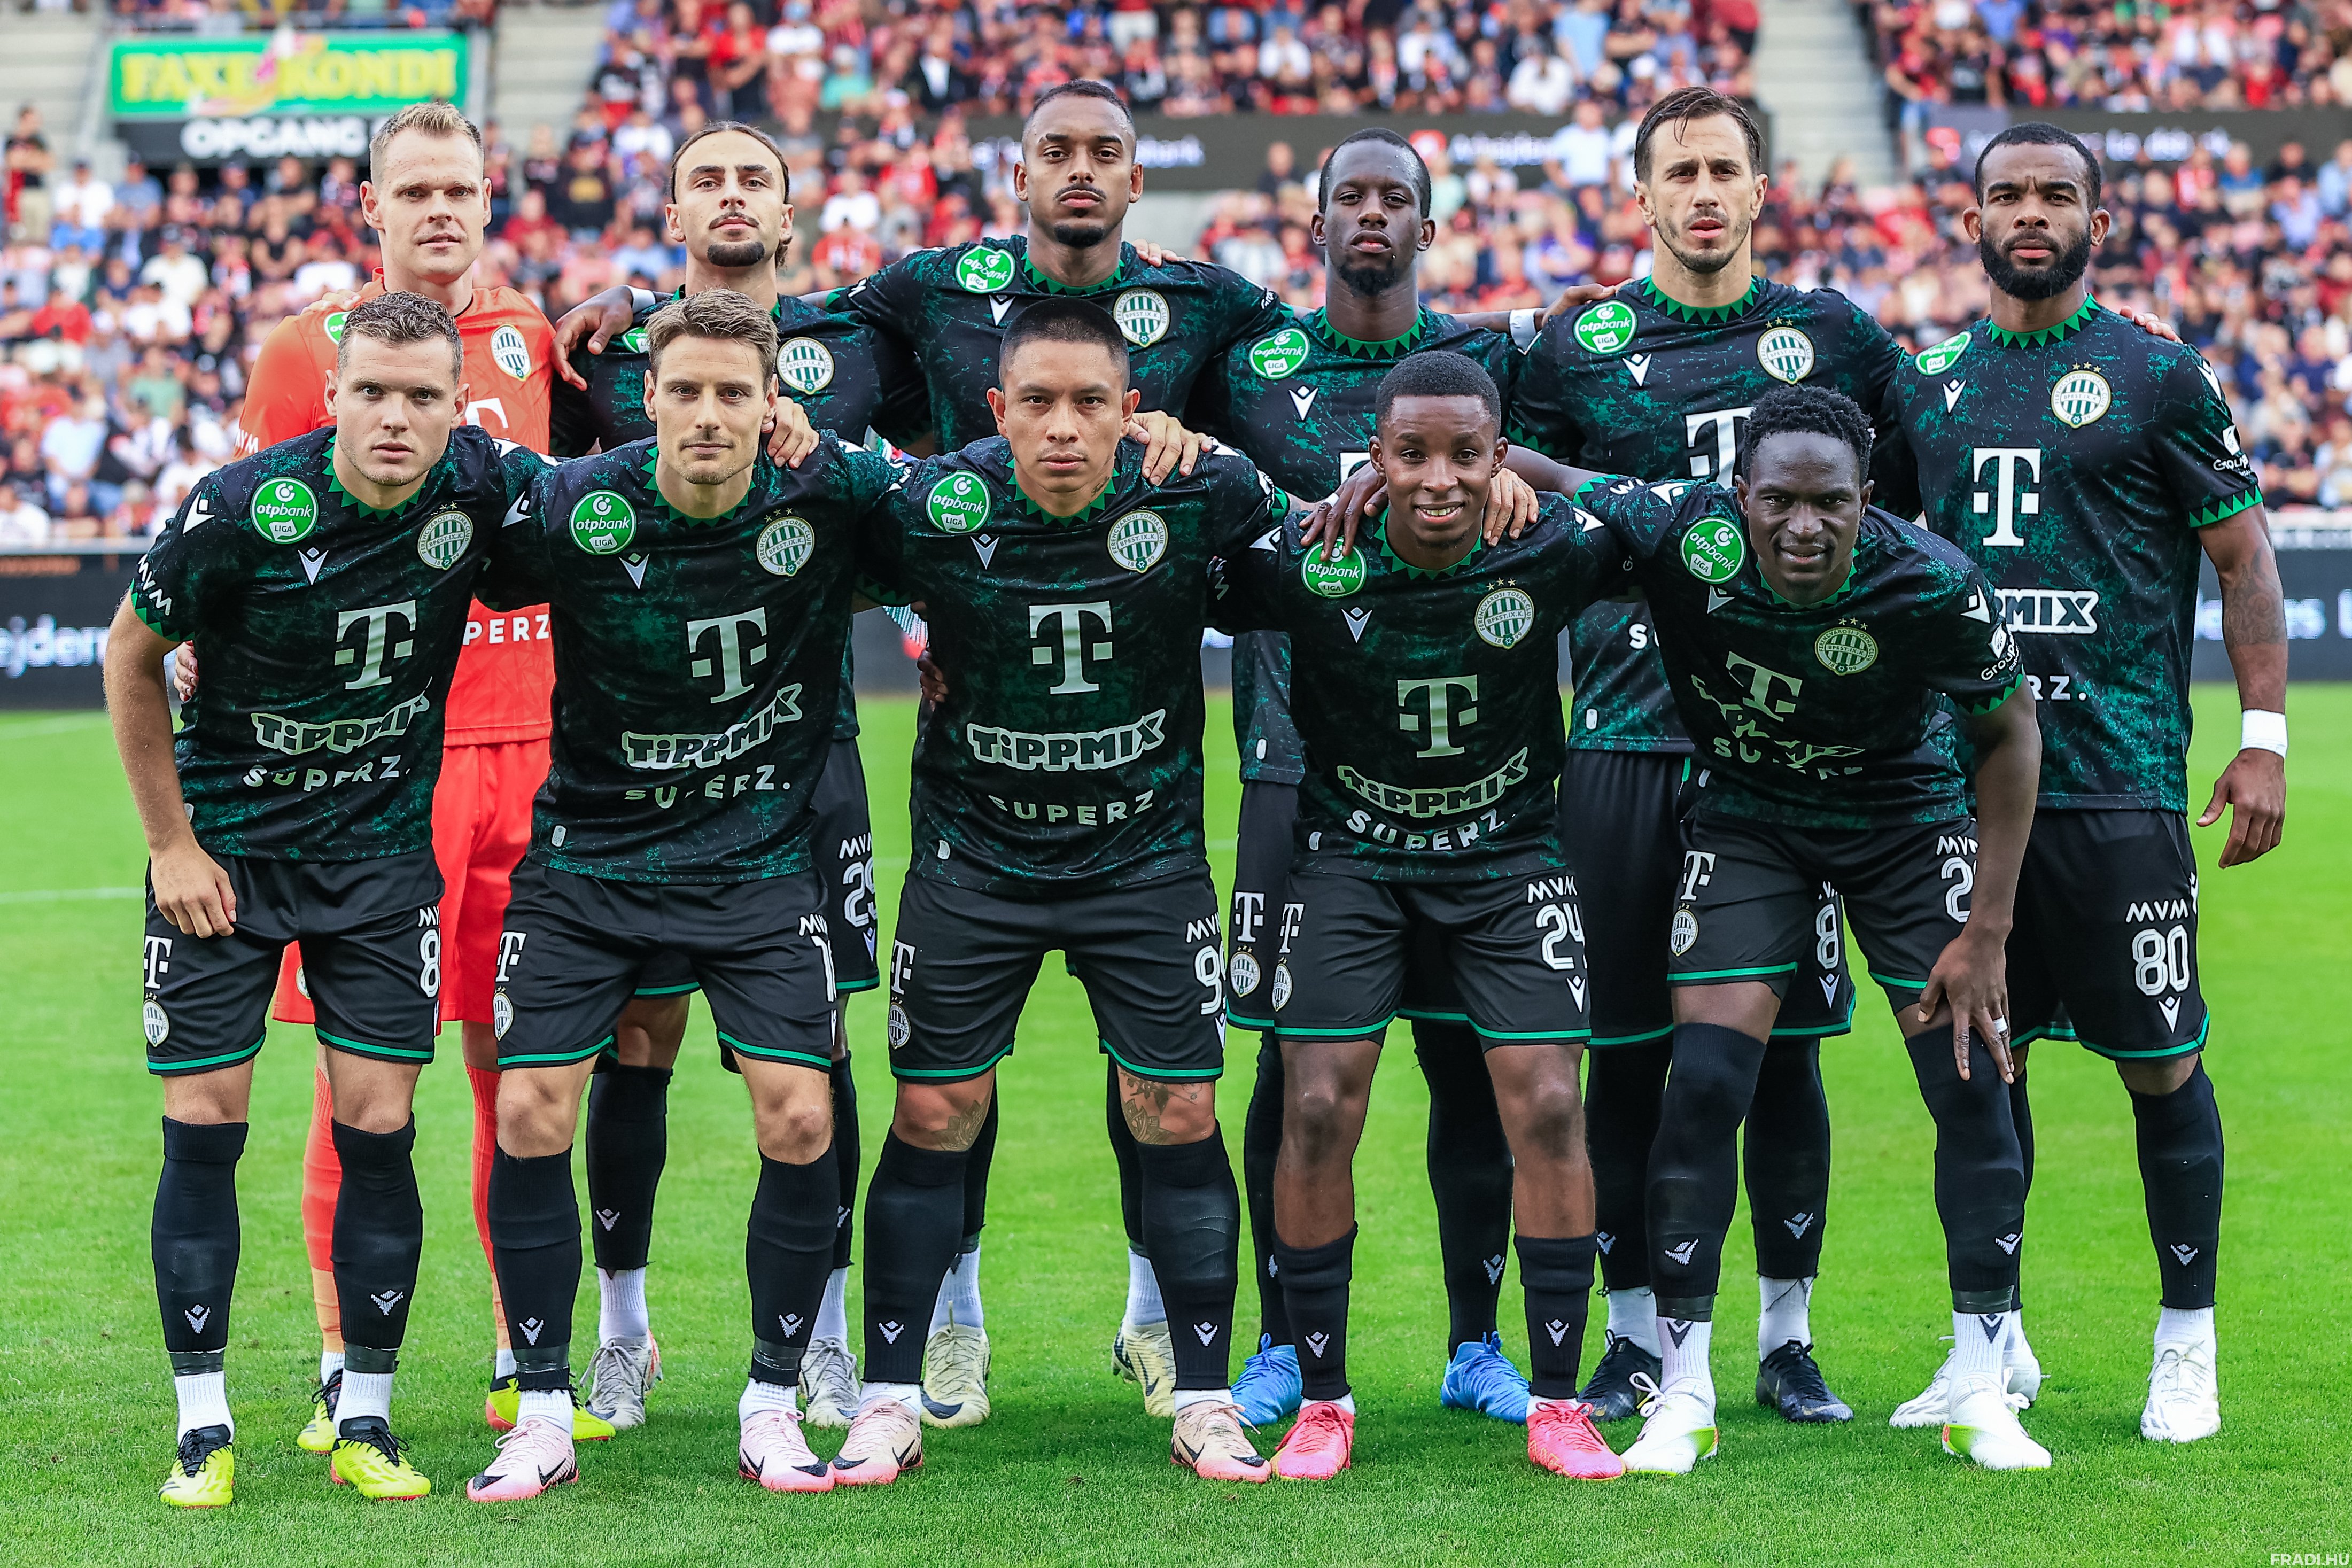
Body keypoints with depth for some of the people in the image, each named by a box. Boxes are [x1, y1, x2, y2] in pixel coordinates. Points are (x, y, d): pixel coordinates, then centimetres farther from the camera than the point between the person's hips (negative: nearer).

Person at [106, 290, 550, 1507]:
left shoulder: (482, 485, -13)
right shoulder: (242, 509, -20)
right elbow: (131, 656, -4)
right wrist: (171, 841, -3)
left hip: (382, 849, 2)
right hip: (225, 847, -2)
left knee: (378, 1125, -2)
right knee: (202, 1126, -2)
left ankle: (366, 1422, 9)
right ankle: (203, 1429, 8)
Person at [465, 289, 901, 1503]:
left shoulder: (831, 493, -13)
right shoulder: (570, 510, -15)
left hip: (762, 857, 0)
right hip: (590, 851, 0)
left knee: (800, 1121, -8)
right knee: (529, 1116, -7)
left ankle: (773, 1405, 10)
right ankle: (543, 1418, 8)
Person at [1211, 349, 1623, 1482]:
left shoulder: (1554, 551, -17)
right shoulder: (1308, 563, -20)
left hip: (1508, 855, 1)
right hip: (1350, 855, 0)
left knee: (1548, 1110, -8)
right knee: (1317, 1111, -9)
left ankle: (1558, 1404, 4)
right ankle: (1321, 1402, 6)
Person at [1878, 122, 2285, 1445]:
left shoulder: (2159, 379, -1)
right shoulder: (1930, 387, 12)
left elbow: (2244, 558, 0)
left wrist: (2264, 739, -7)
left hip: (2118, 779, -4)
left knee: (2161, 1063, 0)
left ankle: (2188, 1346, 12)